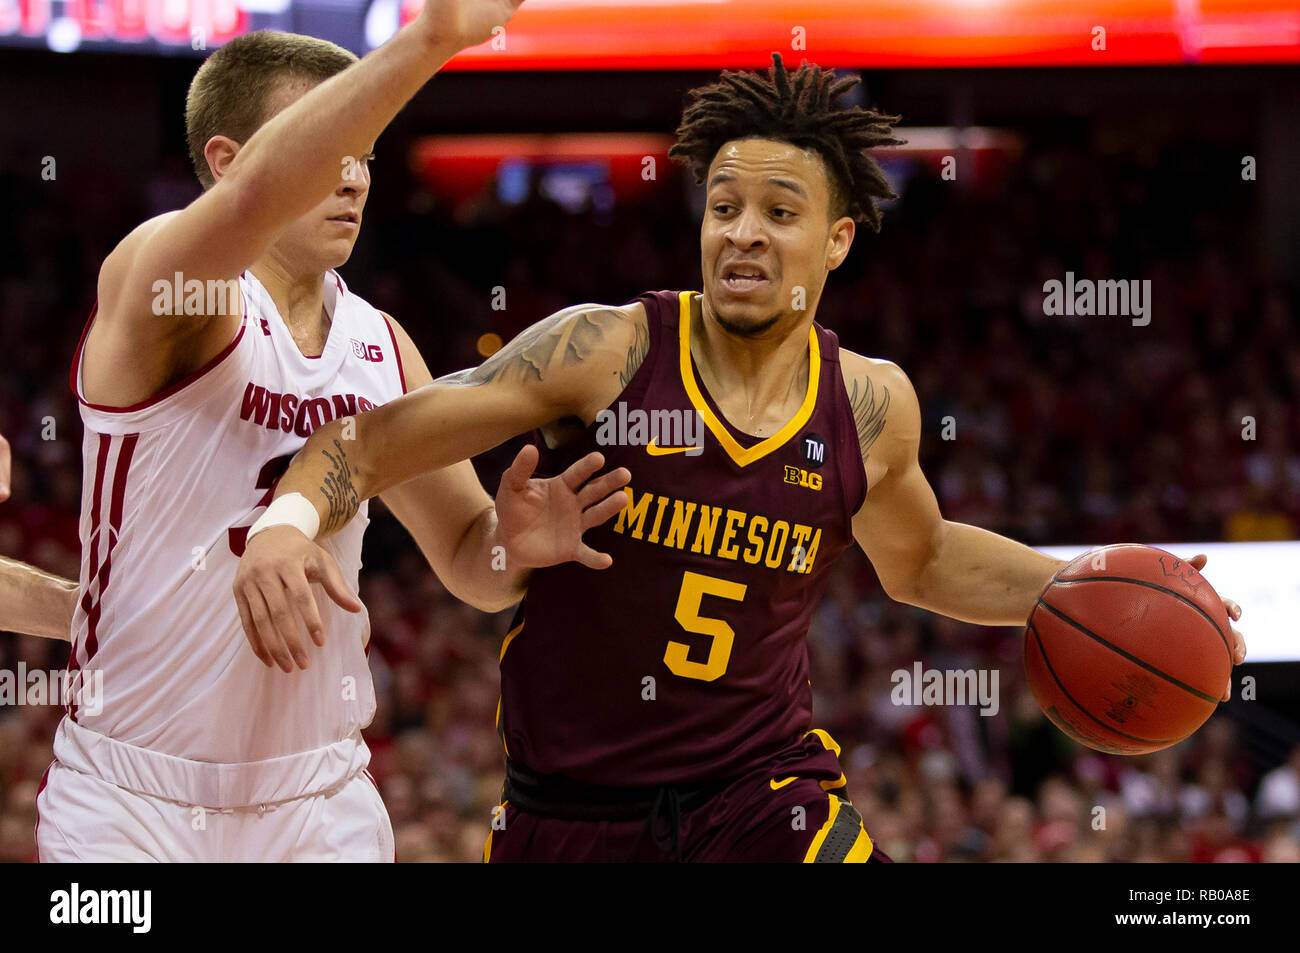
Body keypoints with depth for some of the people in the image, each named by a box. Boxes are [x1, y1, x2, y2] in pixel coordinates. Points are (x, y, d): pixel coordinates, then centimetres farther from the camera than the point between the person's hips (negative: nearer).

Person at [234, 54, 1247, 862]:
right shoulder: (605, 353, -13)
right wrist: (293, 520, -33)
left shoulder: (870, 406, -2)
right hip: (568, 805, -1)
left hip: (762, 786, 1)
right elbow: (380, 437, -13)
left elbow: (919, 557, 20)